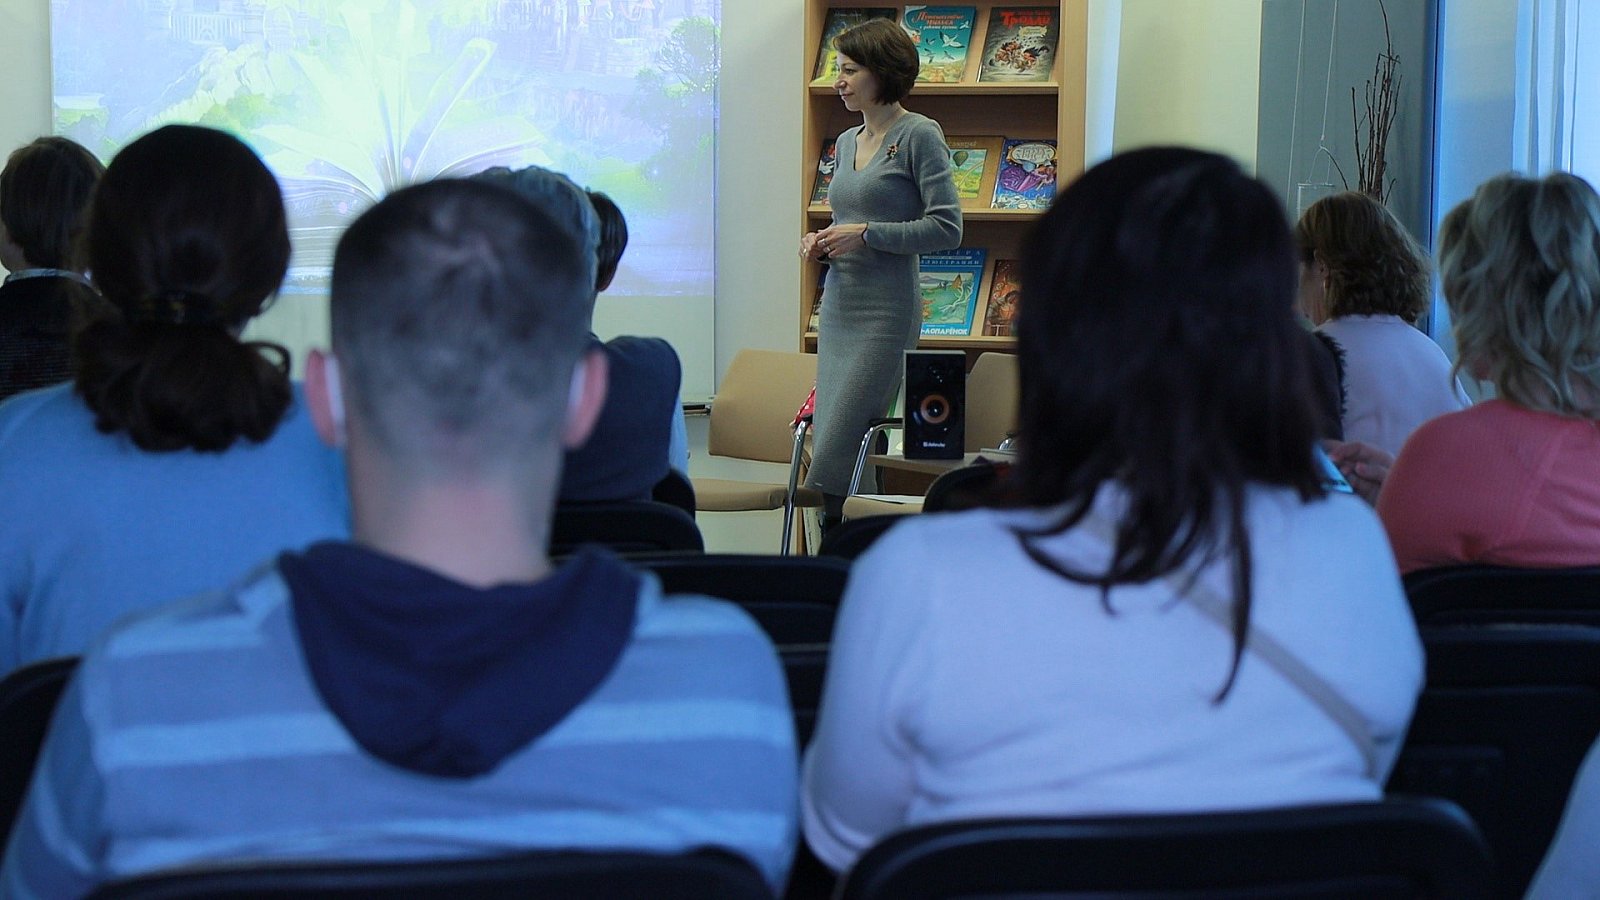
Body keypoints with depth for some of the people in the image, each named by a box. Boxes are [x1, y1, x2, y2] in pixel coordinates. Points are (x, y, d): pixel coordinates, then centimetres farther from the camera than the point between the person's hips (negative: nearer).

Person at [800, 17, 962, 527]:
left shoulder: (920, 136, -7)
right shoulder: (847, 142, 16)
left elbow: (947, 227, -12)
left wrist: (866, 235, -15)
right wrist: (822, 243, 6)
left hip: (886, 314, -8)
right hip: (838, 310, 8)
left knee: (836, 460, -13)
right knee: (826, 444, 5)